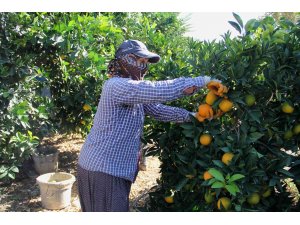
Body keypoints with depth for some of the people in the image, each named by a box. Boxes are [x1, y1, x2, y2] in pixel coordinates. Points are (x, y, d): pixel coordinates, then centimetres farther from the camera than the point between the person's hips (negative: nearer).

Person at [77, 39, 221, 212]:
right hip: (103, 170, -10)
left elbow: (158, 109, 11)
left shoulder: (132, 91, 13)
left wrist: (191, 116, 2)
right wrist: (201, 81, -19)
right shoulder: (117, 86, -20)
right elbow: (161, 90, -28)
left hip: (114, 169, 10)